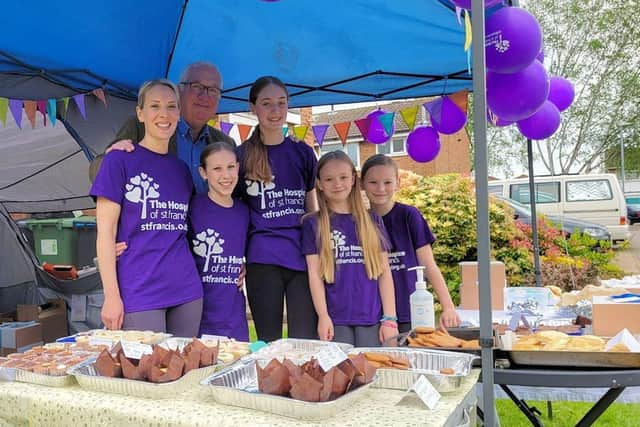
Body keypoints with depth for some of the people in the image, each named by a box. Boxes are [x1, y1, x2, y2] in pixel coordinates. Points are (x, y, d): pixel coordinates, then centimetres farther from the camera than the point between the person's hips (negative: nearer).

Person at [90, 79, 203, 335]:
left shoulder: (182, 169, 13)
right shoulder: (120, 159, -2)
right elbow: (105, 232, -6)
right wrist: (111, 295, -11)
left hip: (187, 292, 5)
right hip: (139, 293, -5)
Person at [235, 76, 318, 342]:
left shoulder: (303, 153, 11)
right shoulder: (241, 155, 5)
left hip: (303, 256, 2)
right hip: (263, 259, -1)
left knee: (305, 341, 0)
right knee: (268, 342, 5)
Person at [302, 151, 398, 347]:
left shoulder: (372, 221, 10)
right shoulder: (313, 224, 5)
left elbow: (384, 271, 7)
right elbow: (314, 274, 1)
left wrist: (390, 318, 0)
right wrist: (323, 316, -7)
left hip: (372, 319, 2)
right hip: (336, 320, -1)